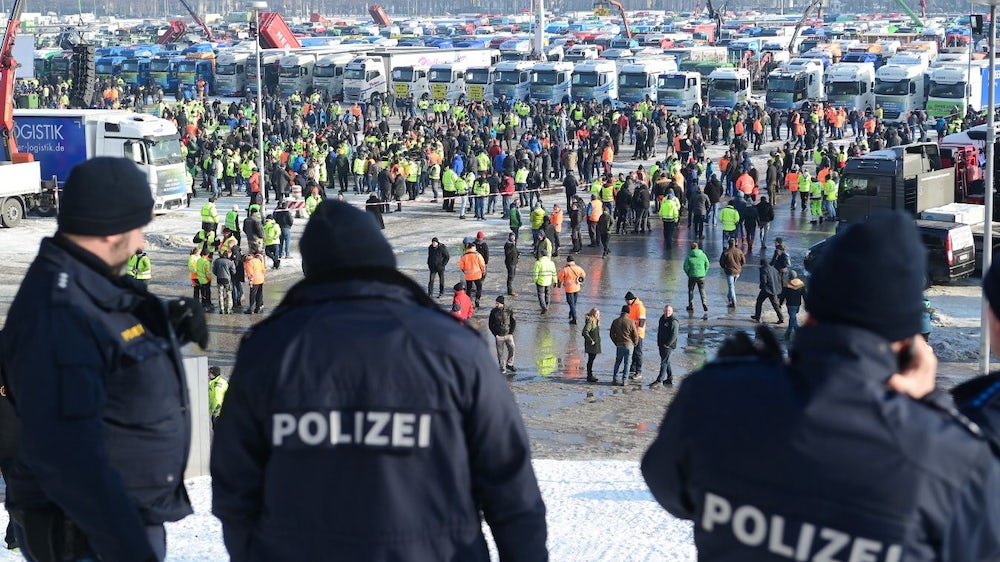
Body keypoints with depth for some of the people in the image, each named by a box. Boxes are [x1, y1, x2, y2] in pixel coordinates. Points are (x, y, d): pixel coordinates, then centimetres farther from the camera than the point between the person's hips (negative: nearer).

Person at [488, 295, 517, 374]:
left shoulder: (508, 311, -5)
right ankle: (502, 368, 12)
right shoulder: (493, 312, -5)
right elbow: (491, 324, 3)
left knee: (511, 349, -9)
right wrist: (495, 334, -5)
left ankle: (509, 364, 12)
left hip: (508, 334, 0)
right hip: (499, 336, 0)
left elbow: (514, 322, 5)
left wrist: (511, 333, -3)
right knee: (500, 352, 2)